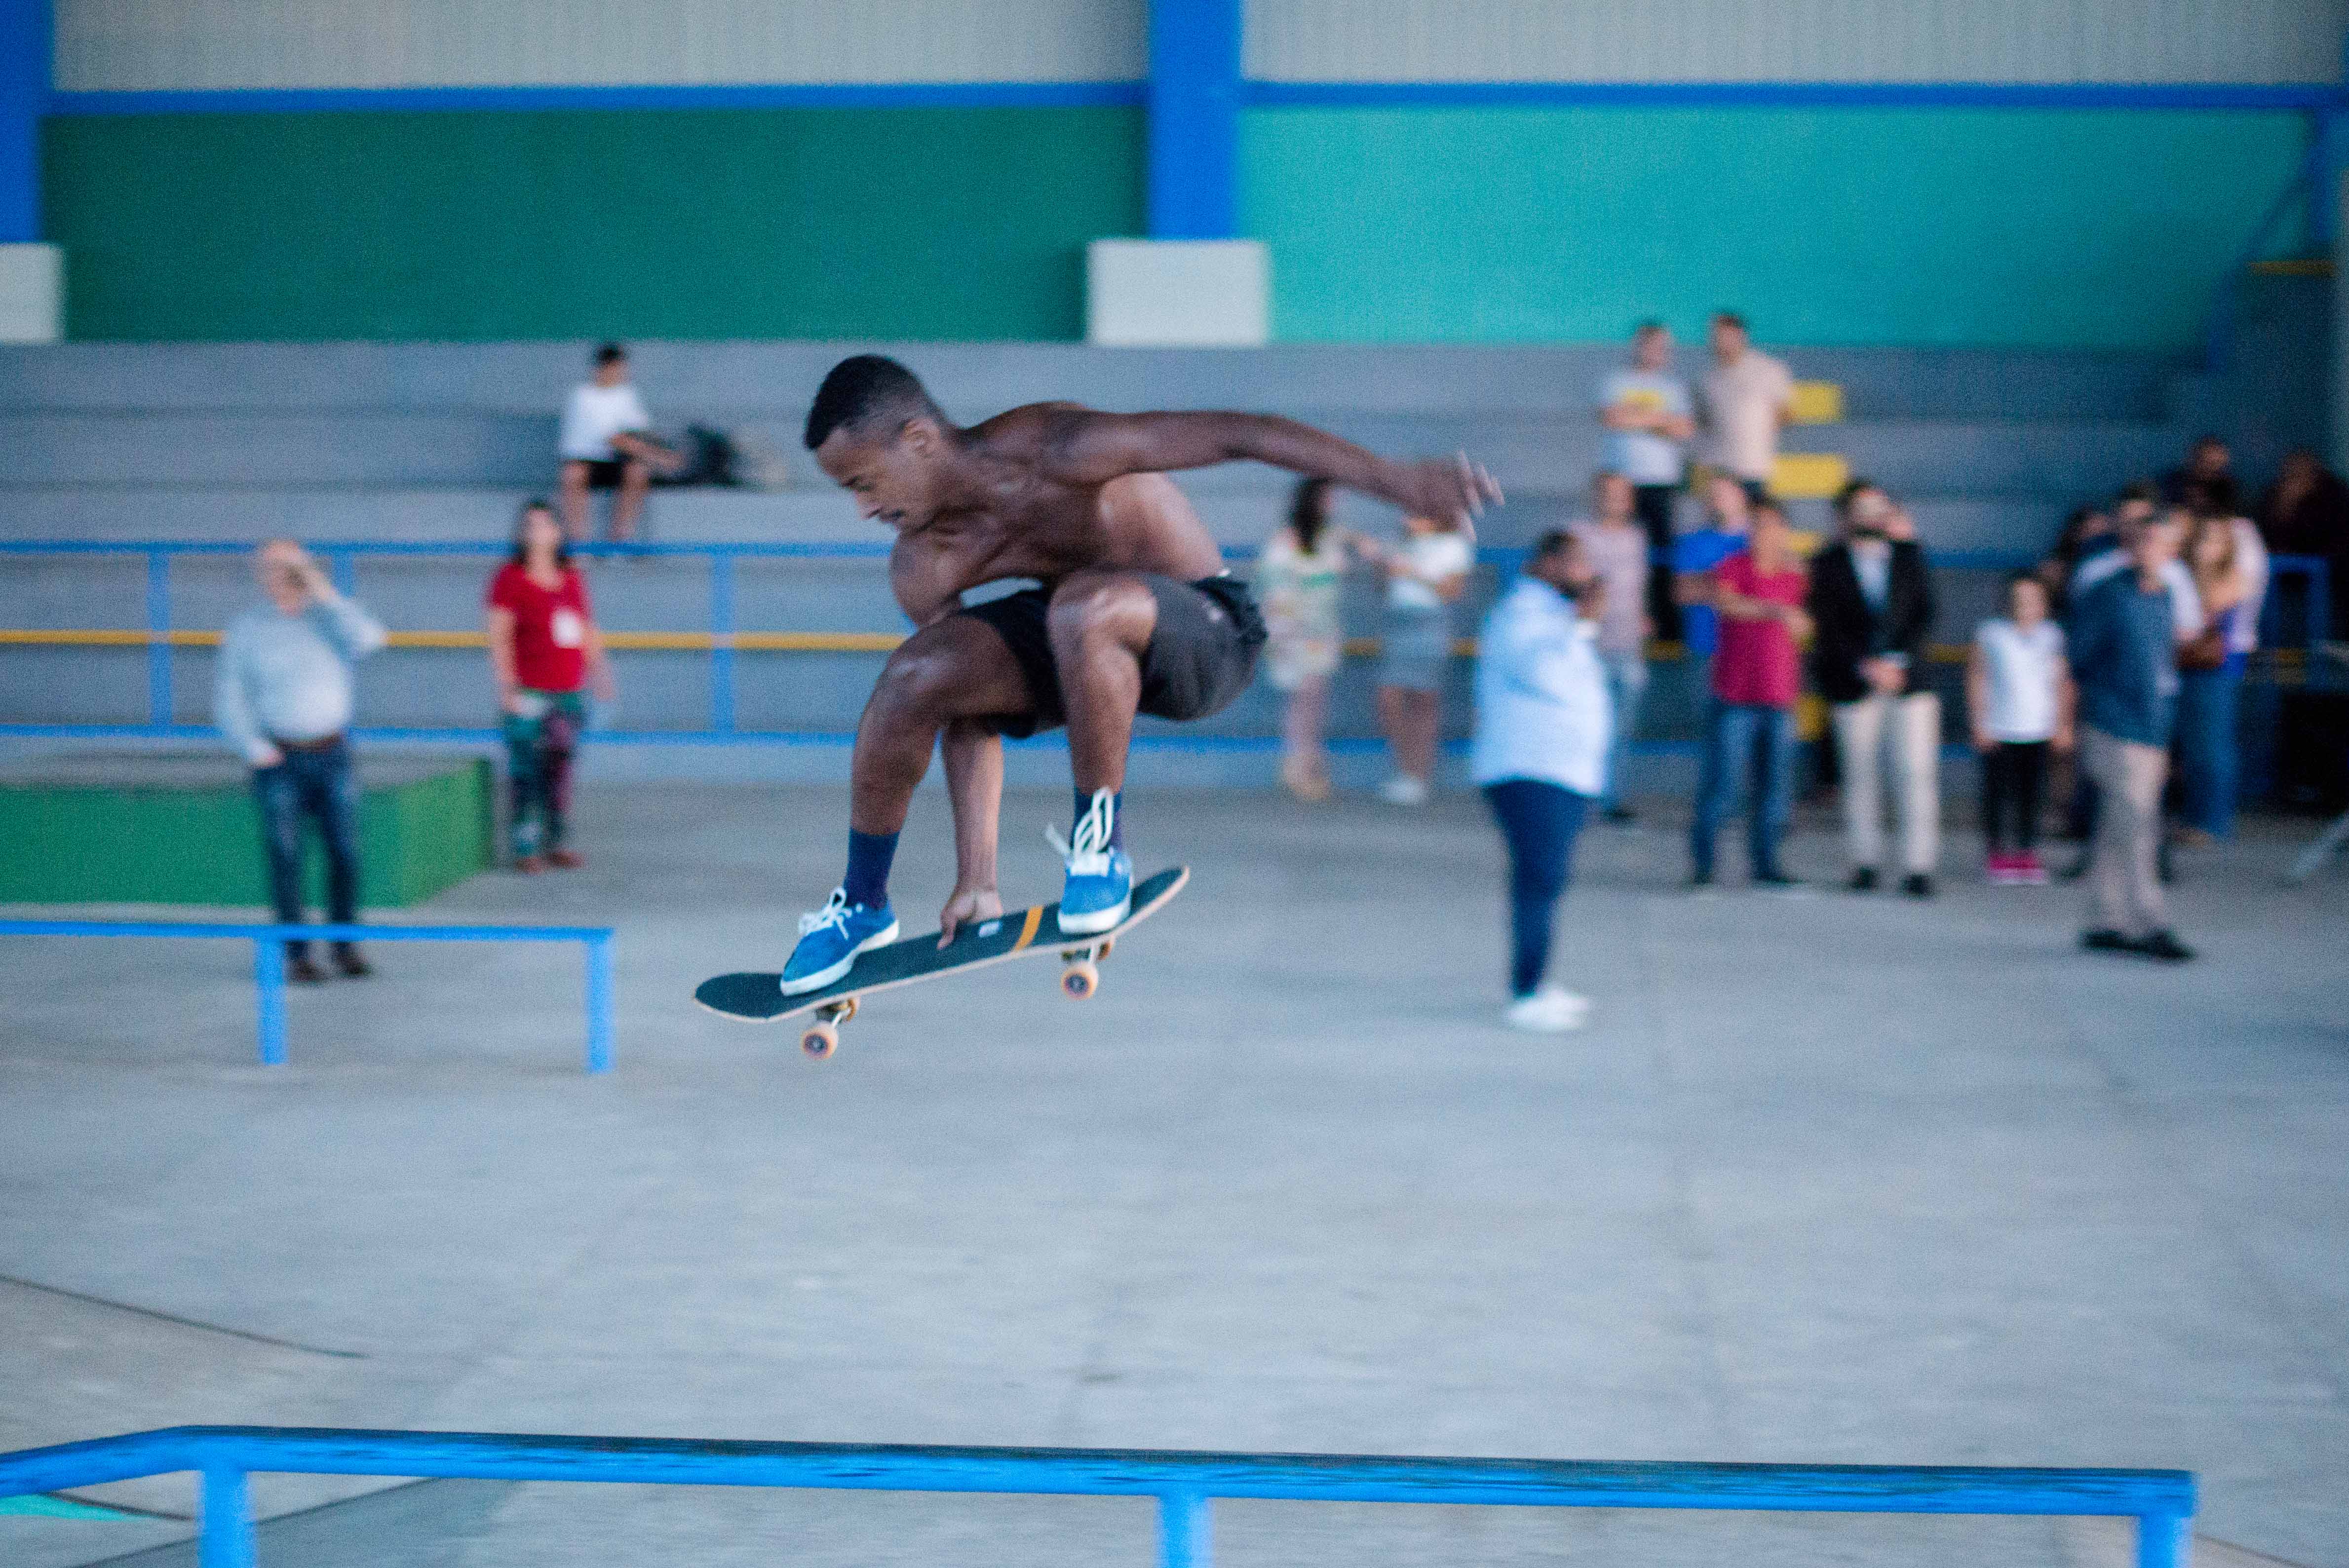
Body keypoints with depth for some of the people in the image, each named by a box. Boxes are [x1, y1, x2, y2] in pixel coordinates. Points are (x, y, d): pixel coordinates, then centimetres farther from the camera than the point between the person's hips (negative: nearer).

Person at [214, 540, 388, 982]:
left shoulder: (331, 620, 6)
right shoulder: (245, 630, 4)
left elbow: (369, 638, -16)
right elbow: (228, 700, 3)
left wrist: (324, 593, -14)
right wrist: (256, 750, -8)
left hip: (333, 753, 1)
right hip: (279, 759, -1)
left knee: (345, 850, 0)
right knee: (285, 856, -4)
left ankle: (346, 948, 11)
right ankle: (296, 955, 1)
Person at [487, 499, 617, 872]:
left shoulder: (572, 579, 13)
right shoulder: (510, 578, -4)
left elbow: (587, 632, 21)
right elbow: (499, 637, -8)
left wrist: (598, 670, 17)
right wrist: (508, 687, -14)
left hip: (570, 693, 6)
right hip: (529, 695, -5)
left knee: (561, 770, 9)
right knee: (527, 771, -5)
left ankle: (558, 843, 16)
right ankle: (526, 848, -2)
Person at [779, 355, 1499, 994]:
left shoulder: (1051, 452, -28)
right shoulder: (921, 569, -8)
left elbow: (1238, 435, -30)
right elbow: (965, 709, -1)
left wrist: (1395, 479, -35)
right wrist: (976, 879, -2)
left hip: (1208, 631, -6)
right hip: (1078, 645, 6)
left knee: (1081, 606, -40)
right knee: (918, 675, -19)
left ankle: (1101, 848, -19)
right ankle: (862, 907, 3)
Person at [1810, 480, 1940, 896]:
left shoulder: (1908, 556, 8)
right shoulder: (1828, 564, 2)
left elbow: (1925, 615, 2)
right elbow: (1829, 627, -5)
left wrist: (1897, 661, -10)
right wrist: (1867, 667, -14)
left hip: (1908, 678, 1)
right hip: (1854, 686, -1)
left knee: (1917, 772, -6)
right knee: (1861, 775, 4)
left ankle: (1918, 866, -6)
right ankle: (1865, 862, 13)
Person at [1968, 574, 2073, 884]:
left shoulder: (2052, 636, 3)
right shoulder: (1990, 634, -5)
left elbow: (2062, 683, 12)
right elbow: (1976, 680, 1)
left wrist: (2063, 726, 10)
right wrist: (1980, 724, -3)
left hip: (2038, 731, 2)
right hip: (1999, 731, -2)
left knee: (2032, 795, 4)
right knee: (1999, 794, 2)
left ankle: (2028, 855, 12)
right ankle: (1997, 856, 13)